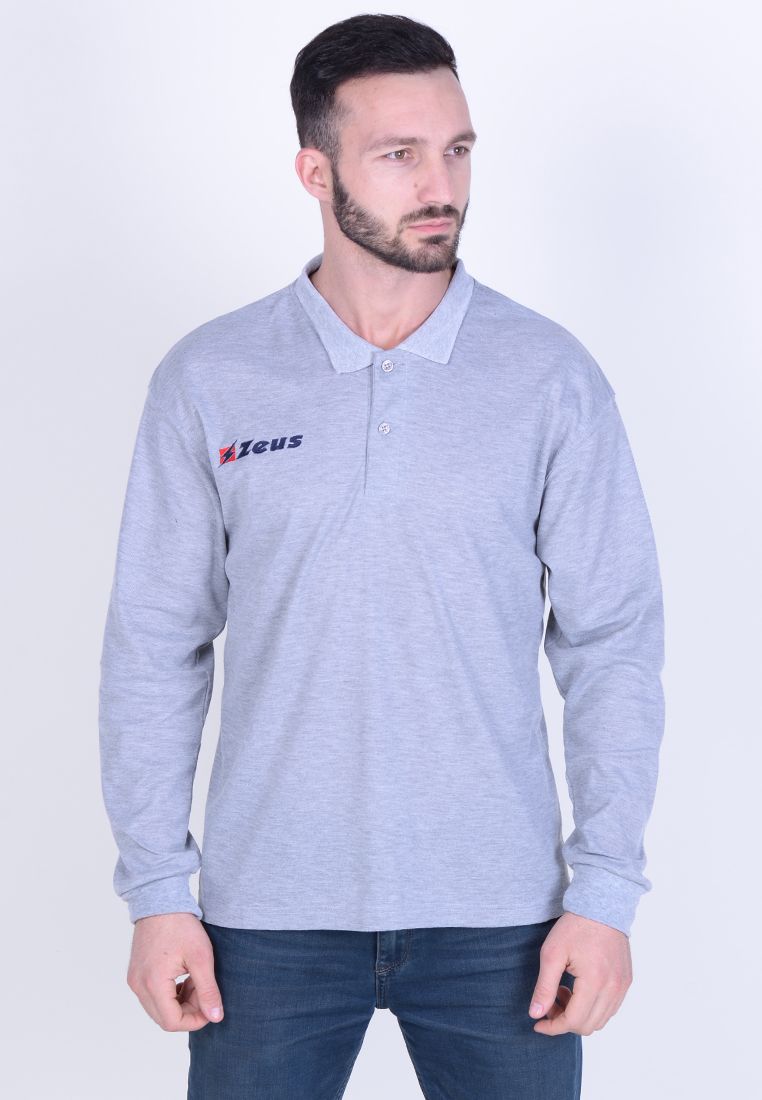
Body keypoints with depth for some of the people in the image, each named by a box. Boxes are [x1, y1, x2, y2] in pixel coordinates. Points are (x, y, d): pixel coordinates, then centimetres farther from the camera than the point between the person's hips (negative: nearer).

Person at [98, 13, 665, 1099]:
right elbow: (155, 644, 1)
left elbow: (613, 639, -1)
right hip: (270, 912, 0)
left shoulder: (551, 376, -3)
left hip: (496, 910, 0)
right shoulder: (207, 381, -2)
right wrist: (158, 890, -2)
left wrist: (604, 892, -5)